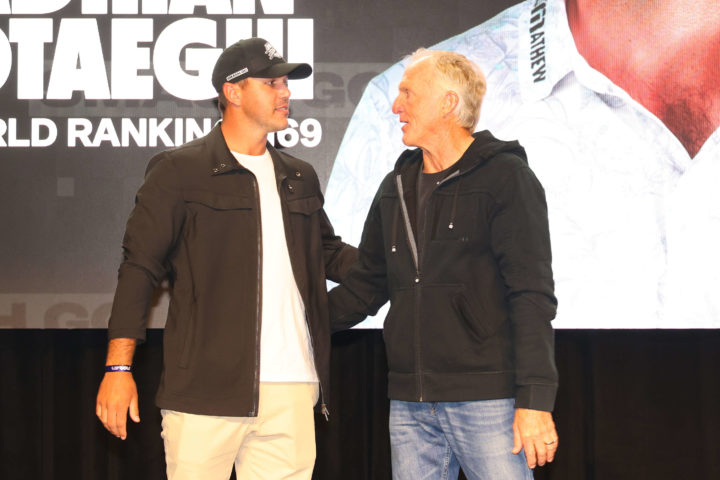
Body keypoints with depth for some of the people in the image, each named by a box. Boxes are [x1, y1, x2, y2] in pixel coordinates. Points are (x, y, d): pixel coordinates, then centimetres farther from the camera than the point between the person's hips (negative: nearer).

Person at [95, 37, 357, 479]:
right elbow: (140, 269, -1)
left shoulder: (300, 178, 19)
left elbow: (329, 254, 30)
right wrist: (119, 367, -9)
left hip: (291, 392, 5)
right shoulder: (179, 171, 2)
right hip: (207, 389, -5)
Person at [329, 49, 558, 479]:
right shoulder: (396, 188, 16)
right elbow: (366, 285, 24)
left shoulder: (505, 177, -5)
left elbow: (532, 295, -11)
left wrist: (535, 400, -18)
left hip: (487, 400, -6)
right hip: (410, 407, 6)